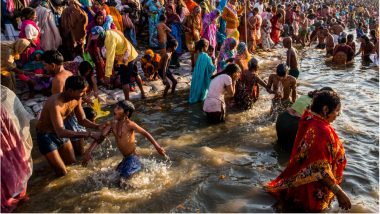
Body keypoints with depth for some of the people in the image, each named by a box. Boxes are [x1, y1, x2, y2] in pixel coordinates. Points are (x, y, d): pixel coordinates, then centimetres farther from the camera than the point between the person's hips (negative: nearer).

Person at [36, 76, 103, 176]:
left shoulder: (77, 99, -14)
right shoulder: (55, 103, -37)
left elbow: (82, 120, 0)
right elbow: (61, 132, -46)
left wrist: (98, 127, -18)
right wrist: (90, 134, -49)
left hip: (60, 132, 7)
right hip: (45, 135, -7)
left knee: (73, 164, 15)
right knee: (62, 173, -3)